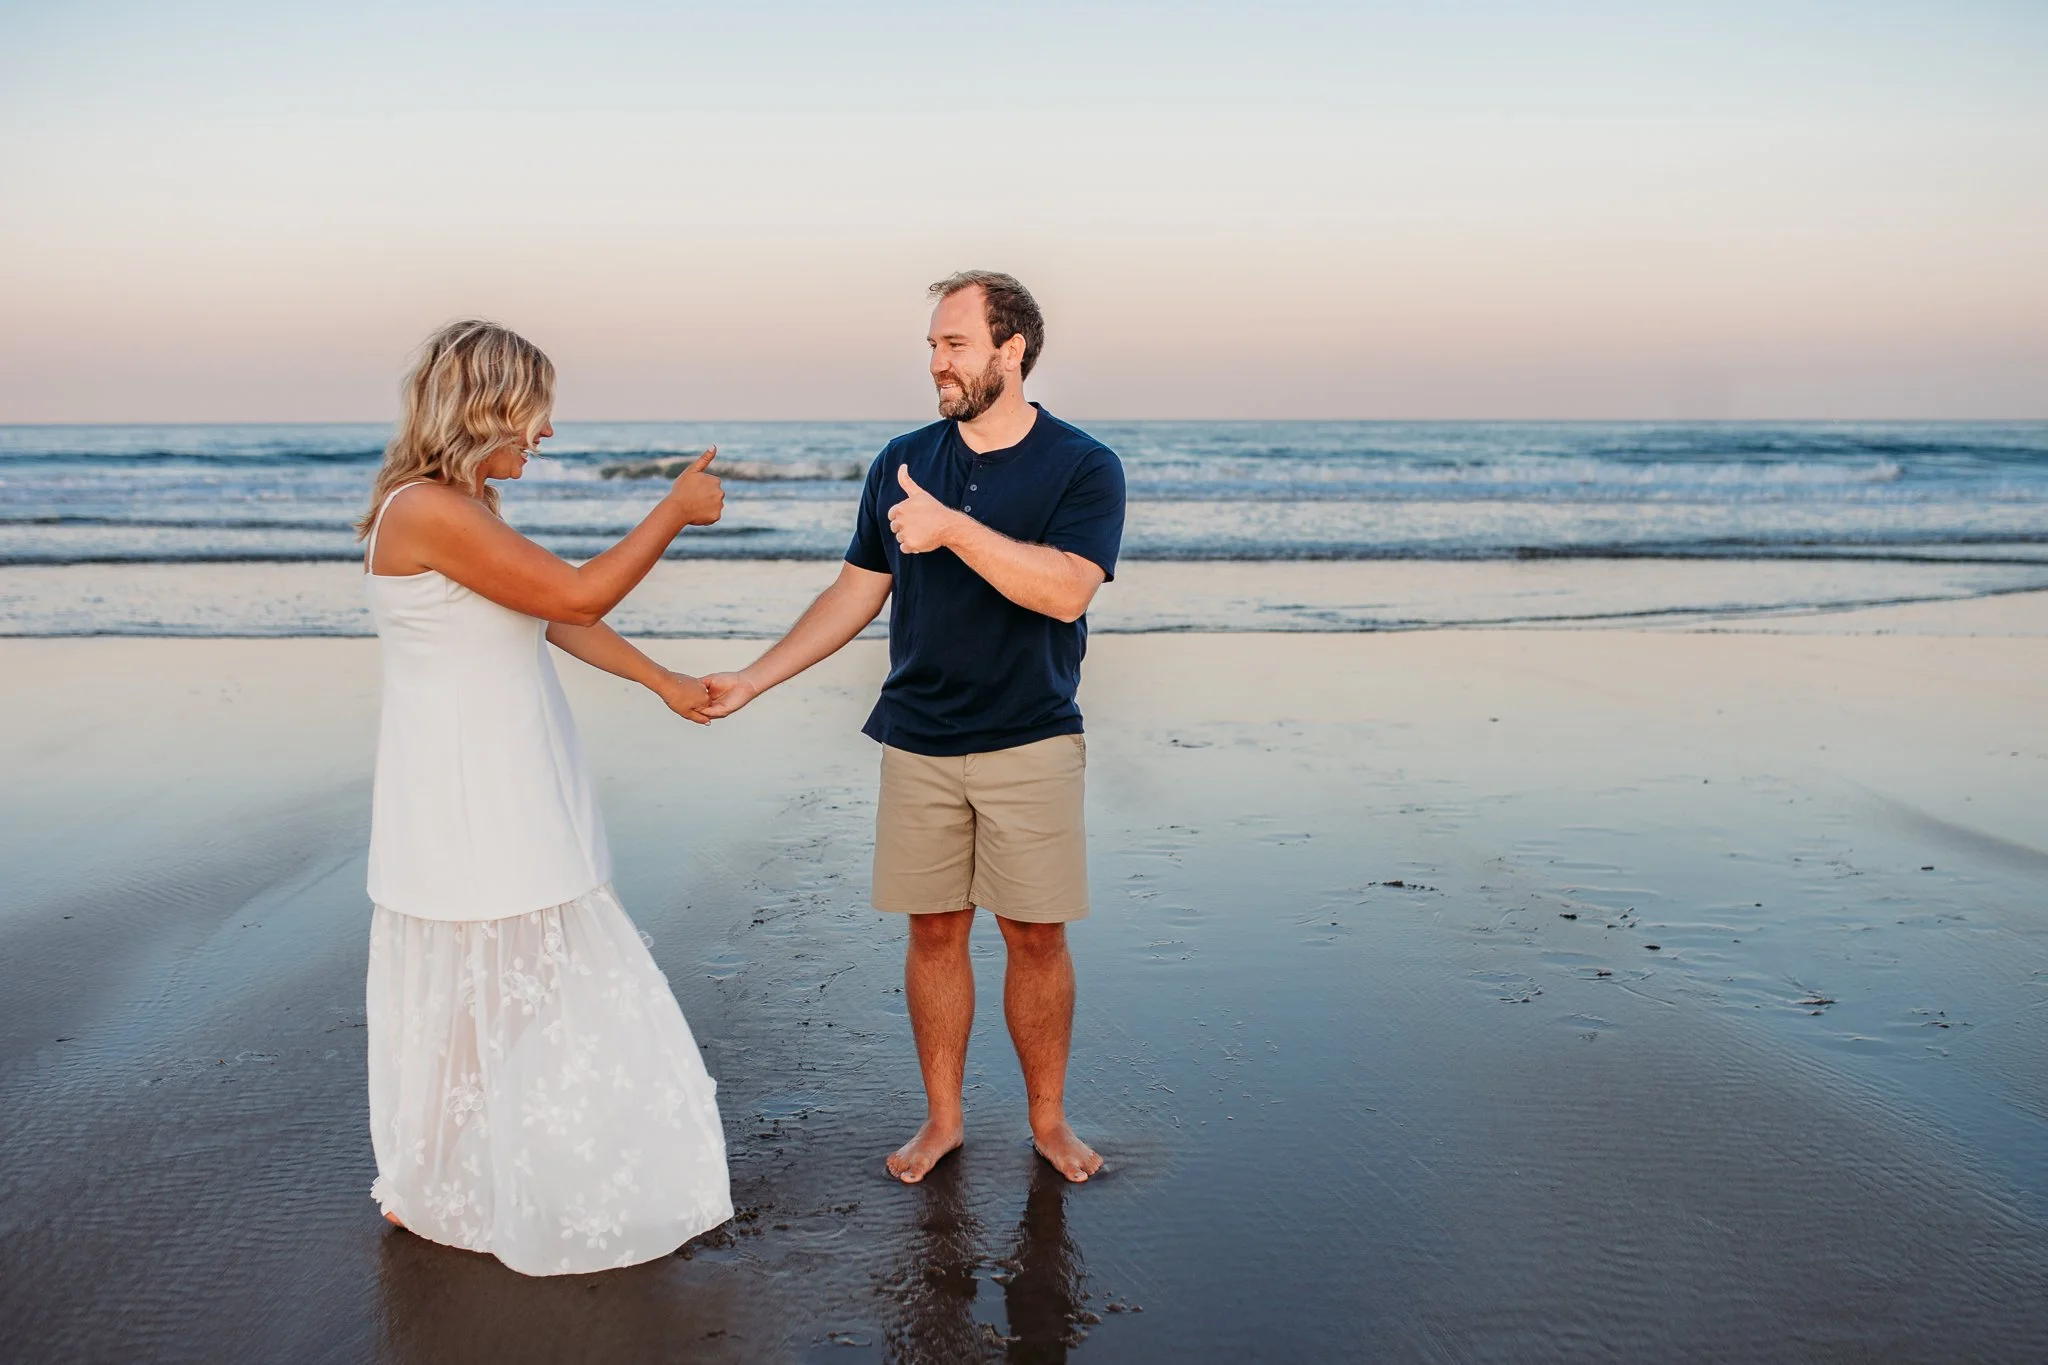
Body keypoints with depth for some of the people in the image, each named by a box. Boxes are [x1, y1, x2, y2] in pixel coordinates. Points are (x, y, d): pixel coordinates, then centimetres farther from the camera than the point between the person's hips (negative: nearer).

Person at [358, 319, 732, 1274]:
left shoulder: (469, 506, 10)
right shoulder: (425, 511, -22)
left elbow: (556, 618, 16)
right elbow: (577, 594, -21)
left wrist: (663, 681, 20)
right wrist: (675, 511, -11)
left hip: (512, 793, 10)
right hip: (460, 796, -10)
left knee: (525, 988, 17)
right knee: (485, 992, 4)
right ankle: (439, 1194, 24)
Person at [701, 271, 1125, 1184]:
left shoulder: (1082, 467, -5)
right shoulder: (902, 461, 7)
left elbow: (1066, 591, -20)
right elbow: (856, 593, 11)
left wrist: (953, 528, -26)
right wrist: (753, 680, 6)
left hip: (1031, 744, -3)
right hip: (918, 745, 3)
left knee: (1036, 936, 4)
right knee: (934, 932, 8)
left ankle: (1049, 1120, 22)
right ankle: (942, 1117, 24)